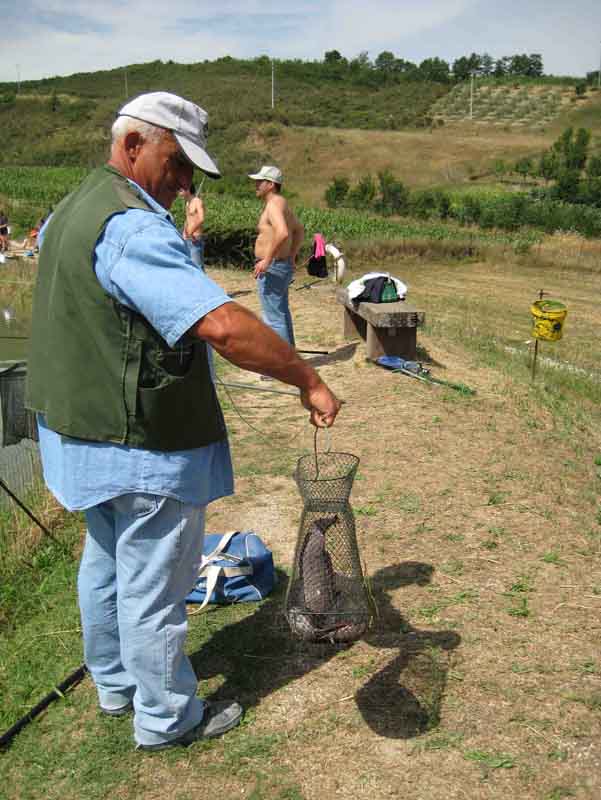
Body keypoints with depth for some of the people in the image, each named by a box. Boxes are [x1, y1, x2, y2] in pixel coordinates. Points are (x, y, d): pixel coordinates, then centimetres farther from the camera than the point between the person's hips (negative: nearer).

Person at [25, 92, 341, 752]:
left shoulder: (71, 210, 9)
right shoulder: (134, 229, -25)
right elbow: (224, 326, -37)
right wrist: (308, 381, -28)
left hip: (83, 434, 10)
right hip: (144, 450, -10)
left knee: (105, 564, 24)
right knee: (153, 587, 7)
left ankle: (115, 685, 45)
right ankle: (166, 718, 27)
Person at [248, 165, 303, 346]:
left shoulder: (274, 204, -17)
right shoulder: (280, 203, 14)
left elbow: (282, 233, -34)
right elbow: (299, 230, 26)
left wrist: (267, 260, -28)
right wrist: (291, 257, 23)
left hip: (271, 268, -11)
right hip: (282, 266, 11)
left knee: (273, 318, -7)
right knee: (281, 314, 19)